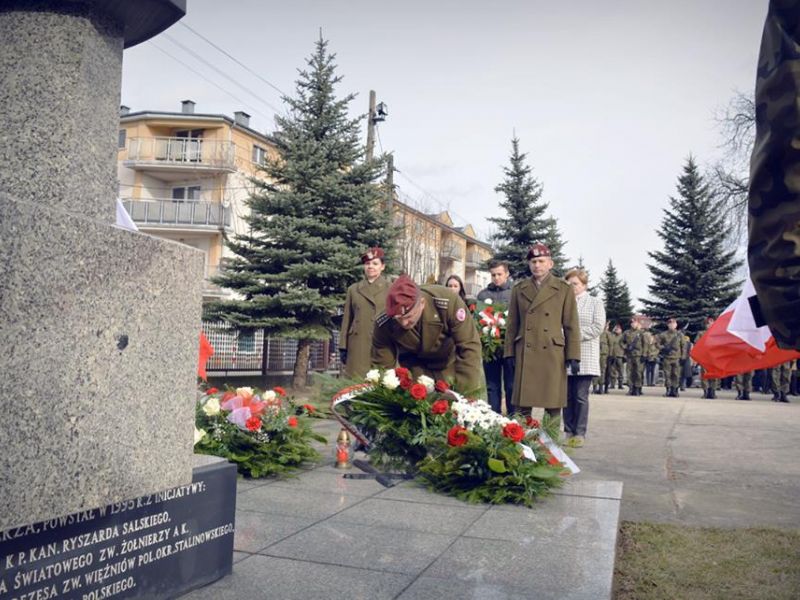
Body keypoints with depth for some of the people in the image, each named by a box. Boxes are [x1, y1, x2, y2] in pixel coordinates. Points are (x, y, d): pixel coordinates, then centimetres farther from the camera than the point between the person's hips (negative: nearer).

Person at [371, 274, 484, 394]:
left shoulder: (448, 301, -36)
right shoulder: (384, 323, -27)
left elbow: (469, 346, -29)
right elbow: (382, 365, -14)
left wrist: (466, 393, -29)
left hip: (453, 365, -1)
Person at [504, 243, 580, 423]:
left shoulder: (564, 289, 6)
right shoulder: (519, 289, 12)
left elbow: (571, 325, 4)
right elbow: (511, 324, 12)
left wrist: (573, 357, -2)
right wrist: (509, 353, 6)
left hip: (553, 353, -1)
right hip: (525, 355, 1)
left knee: (553, 406, 1)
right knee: (522, 405, 1)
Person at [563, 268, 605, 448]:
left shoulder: (595, 303, 6)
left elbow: (598, 327, -5)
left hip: (584, 357, -2)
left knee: (581, 396, -3)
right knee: (568, 396, 5)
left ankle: (580, 434, 4)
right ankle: (568, 432, 13)